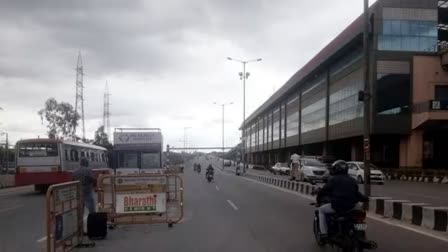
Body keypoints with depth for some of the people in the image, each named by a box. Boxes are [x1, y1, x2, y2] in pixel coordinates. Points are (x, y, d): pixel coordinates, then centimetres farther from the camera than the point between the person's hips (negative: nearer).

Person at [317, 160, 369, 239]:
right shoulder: (352, 180, 14)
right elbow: (357, 194, 19)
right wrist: (365, 199, 38)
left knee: (321, 210, 18)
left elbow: (324, 191, -2)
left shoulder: (334, 179, -3)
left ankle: (324, 233, 6)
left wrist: (318, 198, 17)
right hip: (350, 207, 6)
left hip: (337, 206, -6)